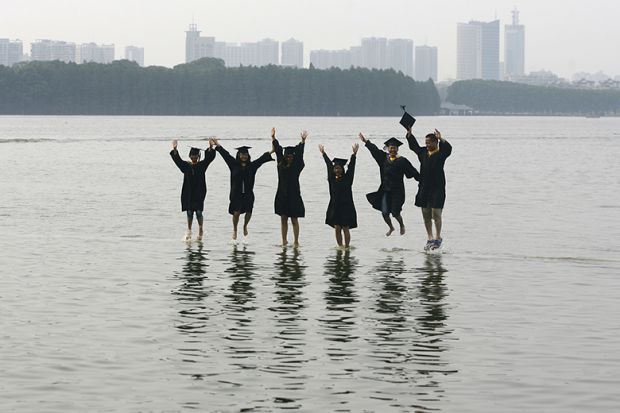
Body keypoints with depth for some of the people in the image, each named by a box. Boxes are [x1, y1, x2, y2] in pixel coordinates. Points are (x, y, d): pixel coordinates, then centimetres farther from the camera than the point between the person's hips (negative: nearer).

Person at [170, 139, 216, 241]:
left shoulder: (202, 165, 3)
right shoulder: (185, 165, 6)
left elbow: (209, 157, -11)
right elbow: (177, 159, -6)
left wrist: (210, 147, -28)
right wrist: (174, 148, -23)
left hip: (199, 193, -2)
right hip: (188, 193, 2)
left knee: (198, 212, -6)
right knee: (189, 212, 6)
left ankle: (200, 229, 13)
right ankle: (189, 231, 15)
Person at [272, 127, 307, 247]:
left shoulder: (297, 166, -2)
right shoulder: (281, 165, 6)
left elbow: (299, 154, -13)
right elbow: (278, 150, 7)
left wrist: (303, 141, -25)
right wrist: (273, 137, 6)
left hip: (294, 195, -4)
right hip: (282, 195, 4)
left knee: (294, 220, 1)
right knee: (283, 219, 9)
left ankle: (296, 241, 5)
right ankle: (284, 241, 16)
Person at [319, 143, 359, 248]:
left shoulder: (347, 178, -2)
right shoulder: (332, 178, 6)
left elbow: (351, 166, -7)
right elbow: (329, 164, 14)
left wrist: (354, 154, -16)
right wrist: (323, 153, 24)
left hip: (346, 206, -3)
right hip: (335, 206, 3)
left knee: (345, 228, 0)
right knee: (337, 229, 4)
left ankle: (346, 247, 4)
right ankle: (340, 247, 11)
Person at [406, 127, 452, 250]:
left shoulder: (441, 153, -6)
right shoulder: (423, 152, 11)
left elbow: (448, 148, -27)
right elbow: (414, 145, 25)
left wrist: (441, 139, -42)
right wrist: (409, 133, 15)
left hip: (437, 188, -6)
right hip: (424, 188, 6)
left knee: (436, 214, -7)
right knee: (426, 214, 8)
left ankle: (438, 238, 3)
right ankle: (429, 238, 17)